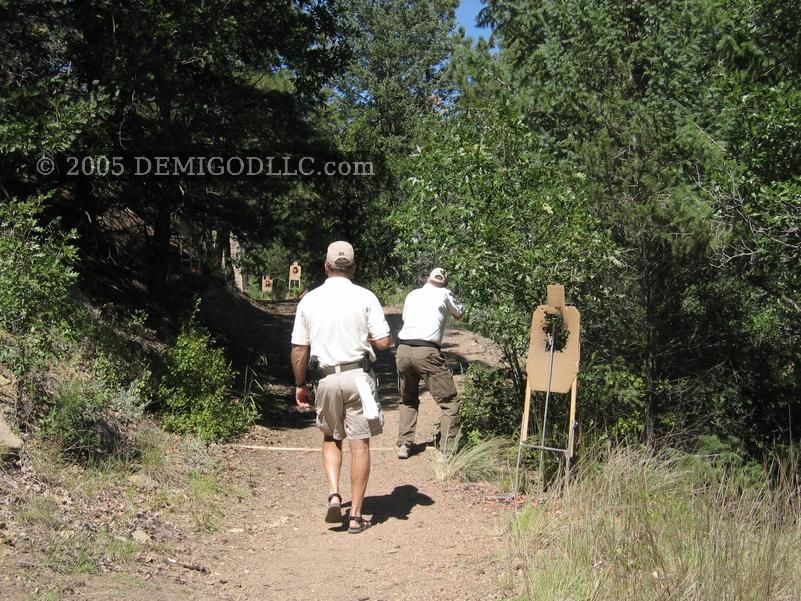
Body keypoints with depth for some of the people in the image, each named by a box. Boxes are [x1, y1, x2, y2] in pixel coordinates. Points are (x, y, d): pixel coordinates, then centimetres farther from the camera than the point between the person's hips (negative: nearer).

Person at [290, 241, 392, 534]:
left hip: (326, 379, 2)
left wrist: (300, 384, 15)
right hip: (358, 376, -2)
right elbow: (384, 342, -9)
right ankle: (356, 515, 8)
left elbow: (299, 349, 4)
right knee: (360, 444, 5)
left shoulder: (308, 300, 2)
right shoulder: (365, 297, -5)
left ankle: (334, 493, 2)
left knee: (331, 437, 21)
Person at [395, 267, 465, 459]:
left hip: (402, 350, 5)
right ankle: (446, 449, -1)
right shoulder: (444, 294, 9)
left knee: (408, 400, 25)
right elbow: (460, 314, 25)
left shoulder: (412, 294, 19)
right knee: (449, 402, 6)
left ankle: (404, 445, 20)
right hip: (427, 352, -5)